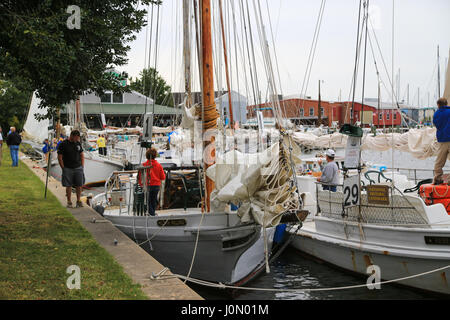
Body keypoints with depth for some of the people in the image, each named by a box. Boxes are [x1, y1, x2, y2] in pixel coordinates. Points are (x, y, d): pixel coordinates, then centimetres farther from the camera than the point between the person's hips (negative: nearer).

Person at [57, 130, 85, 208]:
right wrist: (63, 169, -6)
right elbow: (60, 157, -4)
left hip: (78, 168, 3)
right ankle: (69, 202, 11)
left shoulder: (78, 143, 9)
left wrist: (82, 166, 8)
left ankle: (78, 201, 11)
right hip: (68, 169, -3)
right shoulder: (63, 144, -5)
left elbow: (82, 155, 17)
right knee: (68, 186, 1)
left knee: (79, 185, 1)